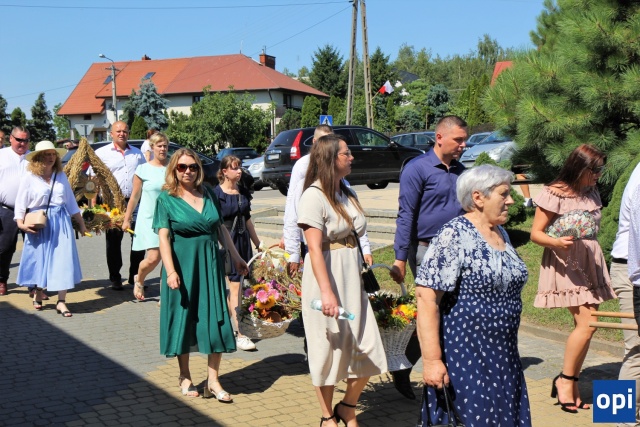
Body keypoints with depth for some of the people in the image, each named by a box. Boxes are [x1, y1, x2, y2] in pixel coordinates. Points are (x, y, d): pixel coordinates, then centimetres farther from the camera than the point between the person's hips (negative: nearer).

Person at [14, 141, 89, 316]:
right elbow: (21, 203, -1)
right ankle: (38, 294, 30)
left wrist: (80, 222, 15)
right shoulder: (29, 178, -2)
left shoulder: (61, 176, 8)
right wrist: (21, 223, -14)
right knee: (39, 258, 7)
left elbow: (71, 201, 14)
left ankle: (61, 301, -3)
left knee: (63, 259, -6)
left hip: (61, 223, 2)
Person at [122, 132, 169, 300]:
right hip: (149, 219, -2)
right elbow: (134, 197, 4)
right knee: (153, 258, -9)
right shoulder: (143, 169, -1)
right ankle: (139, 280, 23)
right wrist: (127, 219, 5)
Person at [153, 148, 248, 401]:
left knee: (216, 319, 1)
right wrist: (170, 271, -21)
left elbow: (221, 228, 14)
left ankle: (213, 380, 10)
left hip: (210, 264, 4)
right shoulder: (167, 198, -4)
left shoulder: (208, 195, 8)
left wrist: (236, 257, 13)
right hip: (183, 265, -4)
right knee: (184, 318, 7)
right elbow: (163, 237, -11)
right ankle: (185, 377, 24)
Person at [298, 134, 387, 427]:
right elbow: (315, 248, -19)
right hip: (327, 277, -7)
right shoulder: (314, 195, -12)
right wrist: (327, 292, -25)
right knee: (329, 349, 4)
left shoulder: (347, 193, 14)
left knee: (367, 349, 4)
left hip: (352, 278, 7)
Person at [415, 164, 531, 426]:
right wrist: (432, 360, -24)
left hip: (502, 353, 8)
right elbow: (426, 298, -20)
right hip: (464, 354, -8)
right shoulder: (453, 236, -15)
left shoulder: (501, 234, 11)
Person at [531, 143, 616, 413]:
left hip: (590, 262, 7)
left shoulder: (591, 193, 11)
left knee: (586, 325, 3)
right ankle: (565, 380, 1)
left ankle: (571, 384, 12)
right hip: (565, 263, -7)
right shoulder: (553, 194, -9)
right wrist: (557, 241, -29)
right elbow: (536, 233, -9)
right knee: (586, 324, -14)